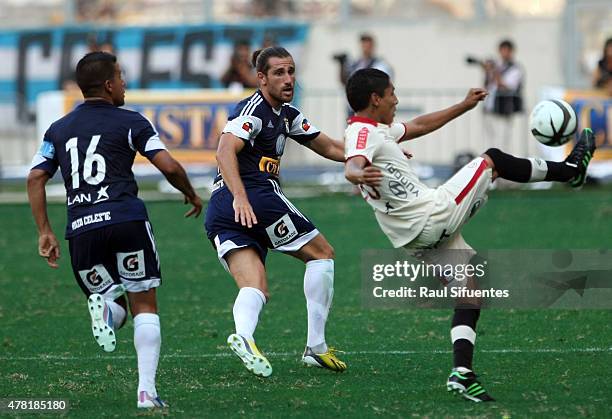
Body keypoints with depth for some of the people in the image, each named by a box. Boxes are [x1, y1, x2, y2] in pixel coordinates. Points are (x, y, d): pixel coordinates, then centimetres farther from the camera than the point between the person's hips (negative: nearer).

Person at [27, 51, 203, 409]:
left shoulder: (59, 129, 19)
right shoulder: (130, 122, 6)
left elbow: (36, 179, 11)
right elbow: (168, 166, -2)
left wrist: (45, 232, 12)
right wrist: (191, 194, 16)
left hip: (81, 228, 3)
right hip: (126, 219, -3)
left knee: (115, 304, 17)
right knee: (144, 307, 4)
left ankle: (104, 306, -21)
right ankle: (147, 389, -11)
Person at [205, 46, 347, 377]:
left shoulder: (286, 115, 23)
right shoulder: (254, 108, -6)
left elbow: (330, 148, 29)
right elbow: (225, 151, -21)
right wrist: (240, 197, -34)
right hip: (256, 196, -8)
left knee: (255, 290, -6)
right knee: (322, 254, 6)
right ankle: (315, 347, 1)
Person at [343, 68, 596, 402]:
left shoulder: (376, 130, 15)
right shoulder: (363, 133, -17)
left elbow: (419, 126, 29)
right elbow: (352, 165, -38)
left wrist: (465, 106, 34)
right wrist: (360, 175, -62)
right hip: (435, 215, -10)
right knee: (492, 160, 6)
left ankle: (462, 371, 0)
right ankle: (569, 170, 26)